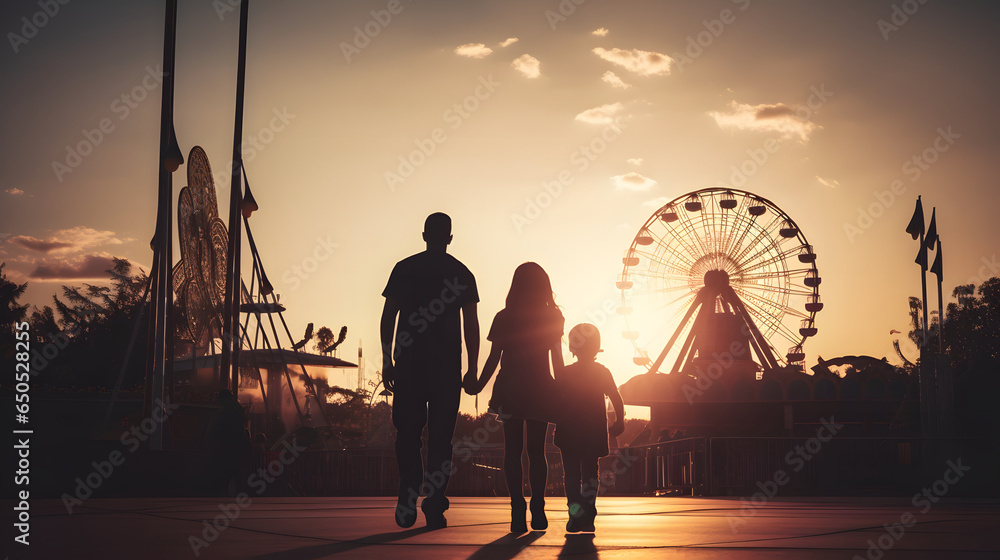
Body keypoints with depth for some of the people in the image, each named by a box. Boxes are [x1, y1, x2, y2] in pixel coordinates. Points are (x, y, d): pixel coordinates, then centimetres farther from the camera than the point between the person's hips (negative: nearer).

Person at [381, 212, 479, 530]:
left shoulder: (404, 269, 6)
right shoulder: (462, 274, 6)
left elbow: (387, 318, 2)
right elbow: (471, 325, 3)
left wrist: (387, 361, 5)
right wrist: (472, 367, 7)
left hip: (408, 362, 0)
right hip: (447, 366, 0)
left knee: (408, 433, 8)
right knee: (440, 436, 3)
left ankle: (407, 503, -2)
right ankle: (434, 506, -1)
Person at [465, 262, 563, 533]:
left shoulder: (503, 318, 1)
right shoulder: (552, 317, 3)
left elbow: (494, 358, 0)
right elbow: (557, 360, 3)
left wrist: (479, 384, 10)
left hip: (510, 389, 0)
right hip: (540, 389, 1)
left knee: (513, 450, 1)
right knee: (537, 450, 6)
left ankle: (518, 507, -10)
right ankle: (537, 508, 0)